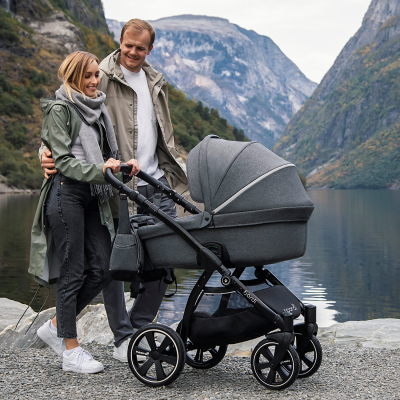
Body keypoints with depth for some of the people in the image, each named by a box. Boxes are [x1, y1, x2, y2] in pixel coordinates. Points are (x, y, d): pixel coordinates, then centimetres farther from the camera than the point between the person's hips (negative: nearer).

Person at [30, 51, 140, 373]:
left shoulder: (98, 109, 17)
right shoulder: (60, 110, -5)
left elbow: (107, 153, 19)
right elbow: (64, 161, -13)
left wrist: (124, 164, -2)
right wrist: (99, 169, -25)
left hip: (93, 196, 8)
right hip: (67, 193, -8)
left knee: (102, 269, 4)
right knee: (73, 272, -3)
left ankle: (56, 326, 22)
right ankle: (71, 351, 8)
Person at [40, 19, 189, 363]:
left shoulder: (156, 82, 18)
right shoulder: (102, 79, -4)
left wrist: (179, 171, 24)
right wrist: (49, 149, -27)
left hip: (157, 183, 6)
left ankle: (140, 326, 22)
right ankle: (123, 339, 13)